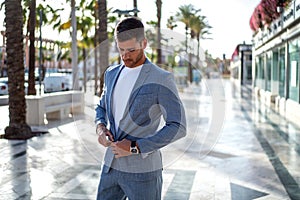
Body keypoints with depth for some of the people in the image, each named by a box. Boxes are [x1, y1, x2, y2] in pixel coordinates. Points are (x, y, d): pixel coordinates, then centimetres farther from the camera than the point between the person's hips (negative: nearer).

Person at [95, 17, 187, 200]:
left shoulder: (161, 79, -10)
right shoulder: (112, 73, 9)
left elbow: (178, 127, -15)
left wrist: (136, 147, -18)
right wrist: (100, 127, 1)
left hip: (142, 171, -5)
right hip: (111, 166, 6)